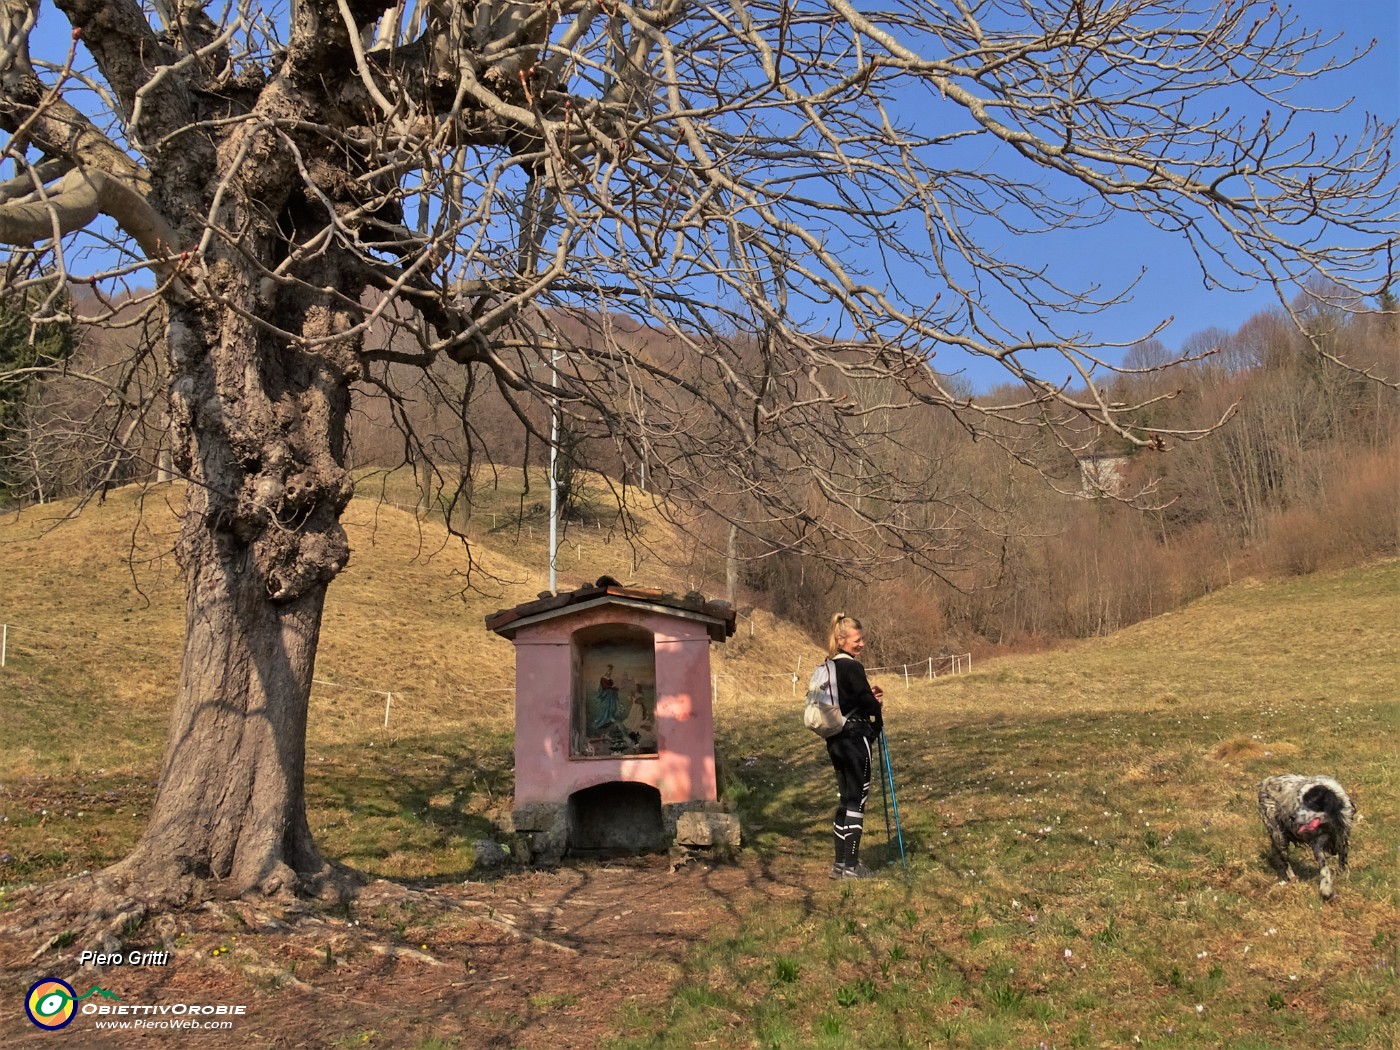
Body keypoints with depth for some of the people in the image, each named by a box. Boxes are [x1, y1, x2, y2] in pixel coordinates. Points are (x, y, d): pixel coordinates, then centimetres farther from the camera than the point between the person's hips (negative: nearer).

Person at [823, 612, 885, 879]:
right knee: (857, 800, -1)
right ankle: (851, 867, 3)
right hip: (855, 740, -9)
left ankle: (840, 863, 20)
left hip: (835, 740, 9)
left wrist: (869, 696, 4)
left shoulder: (828, 667, 11)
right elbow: (868, 702, -14)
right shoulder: (853, 668, -16)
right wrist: (878, 722, 6)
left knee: (845, 799, 15)